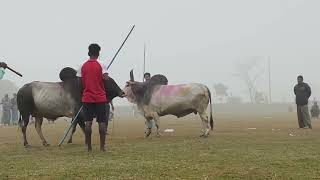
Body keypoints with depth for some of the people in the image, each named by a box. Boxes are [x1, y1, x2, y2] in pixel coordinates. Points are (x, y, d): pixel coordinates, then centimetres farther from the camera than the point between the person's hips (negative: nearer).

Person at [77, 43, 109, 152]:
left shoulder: (83, 66, 5)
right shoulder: (101, 65, -4)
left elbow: (80, 83, 3)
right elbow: (105, 78, -16)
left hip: (87, 98, 3)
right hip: (100, 98, -2)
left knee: (88, 122, 3)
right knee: (102, 122, 4)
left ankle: (89, 147, 4)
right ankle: (102, 146, 3)